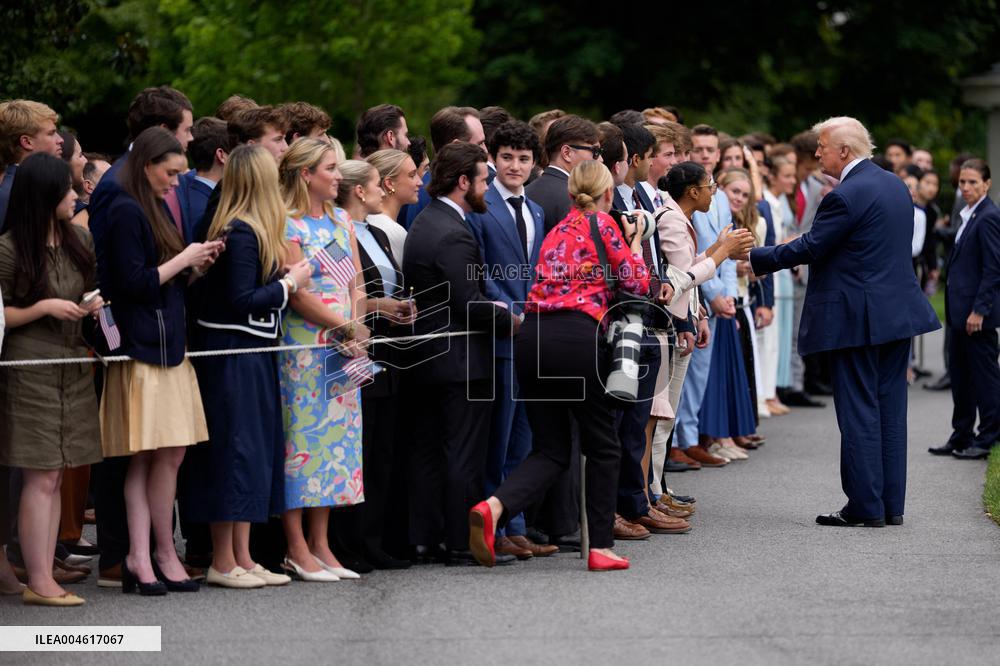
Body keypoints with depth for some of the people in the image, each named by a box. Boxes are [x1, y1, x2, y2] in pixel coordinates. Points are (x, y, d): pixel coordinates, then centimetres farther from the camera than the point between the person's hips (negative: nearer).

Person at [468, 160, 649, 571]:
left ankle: (493, 507, -18)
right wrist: (634, 242, 19)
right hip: (578, 334, -6)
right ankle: (601, 546, 9)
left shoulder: (556, 232, 23)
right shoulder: (602, 223, 3)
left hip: (532, 335, 6)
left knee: (551, 450, 9)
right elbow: (637, 284, 2)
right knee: (602, 445, 9)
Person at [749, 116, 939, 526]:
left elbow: (809, 248, -15)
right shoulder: (895, 186, 12)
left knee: (858, 411, -3)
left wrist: (757, 258, -6)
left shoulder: (847, 196, -16)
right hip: (899, 312, 8)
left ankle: (865, 507, -2)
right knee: (890, 409, 10)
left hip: (858, 319, -8)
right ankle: (891, 504, 13)